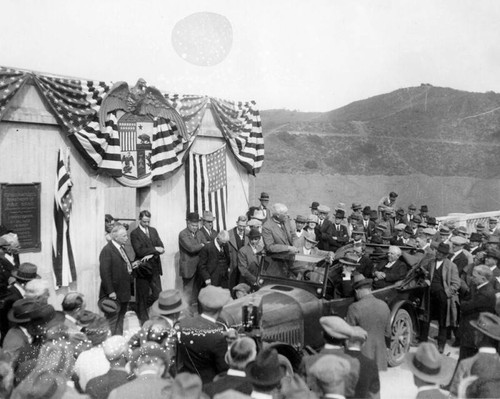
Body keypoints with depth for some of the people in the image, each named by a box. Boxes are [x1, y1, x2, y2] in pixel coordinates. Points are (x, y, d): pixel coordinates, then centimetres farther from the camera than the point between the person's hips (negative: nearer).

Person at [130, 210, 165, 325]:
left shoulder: (153, 230, 10)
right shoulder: (134, 233, -7)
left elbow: (161, 248, 3)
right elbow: (139, 251, -18)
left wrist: (151, 254, -14)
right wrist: (154, 249, -15)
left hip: (154, 267, 5)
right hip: (142, 268, -5)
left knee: (158, 293, 5)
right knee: (142, 295, 6)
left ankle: (141, 307, 31)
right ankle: (143, 319, 23)